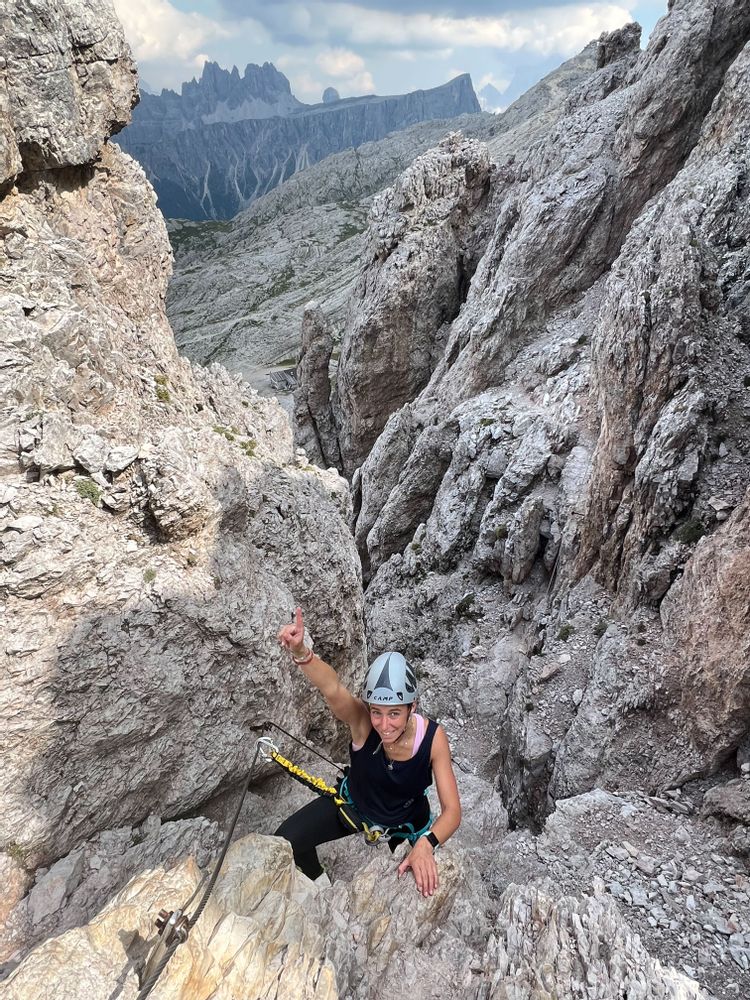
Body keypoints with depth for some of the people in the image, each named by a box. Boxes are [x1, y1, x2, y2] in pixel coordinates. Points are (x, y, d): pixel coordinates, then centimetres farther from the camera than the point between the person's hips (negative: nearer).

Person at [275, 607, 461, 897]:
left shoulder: (433, 738, -35)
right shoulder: (361, 721, -37)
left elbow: (452, 811, -32)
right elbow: (332, 688, -59)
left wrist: (425, 844, -53)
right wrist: (300, 652, -78)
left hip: (405, 823, 0)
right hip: (353, 804, 0)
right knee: (286, 840, -9)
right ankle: (320, 884, 24)